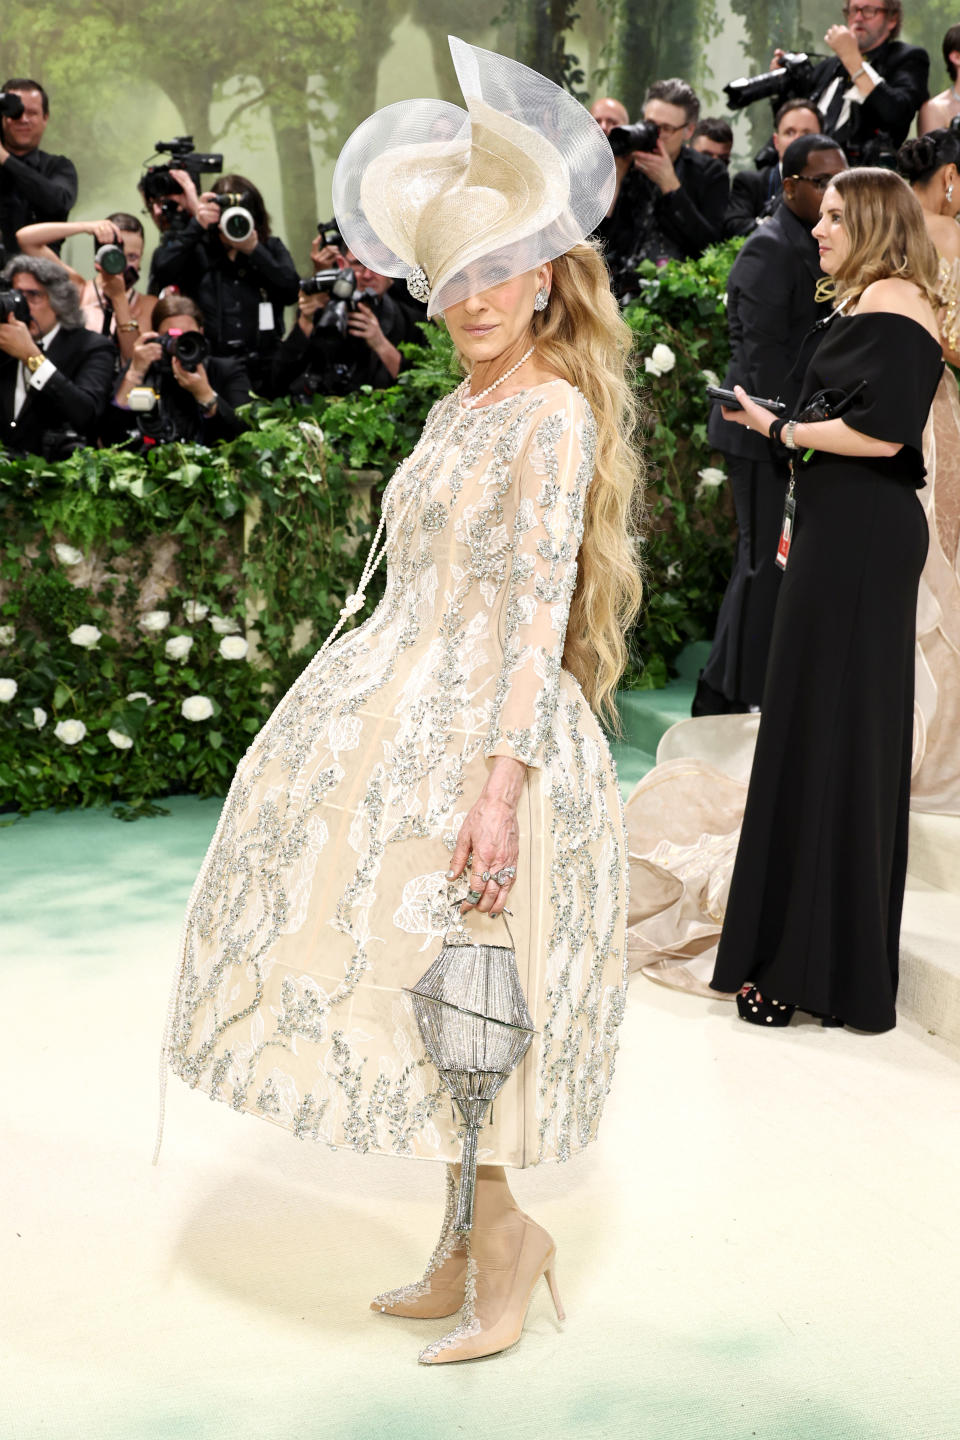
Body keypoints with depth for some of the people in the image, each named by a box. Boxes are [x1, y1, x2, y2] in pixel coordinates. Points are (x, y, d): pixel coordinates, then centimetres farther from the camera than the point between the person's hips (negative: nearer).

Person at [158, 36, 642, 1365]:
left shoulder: (555, 415, -12)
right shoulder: (455, 411, 14)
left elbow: (539, 609, -20)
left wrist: (502, 779, -25)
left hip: (480, 727, -9)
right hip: (403, 706, 9)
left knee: (445, 995, -5)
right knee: (404, 986, 13)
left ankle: (505, 1232, 13)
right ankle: (466, 1251, 25)